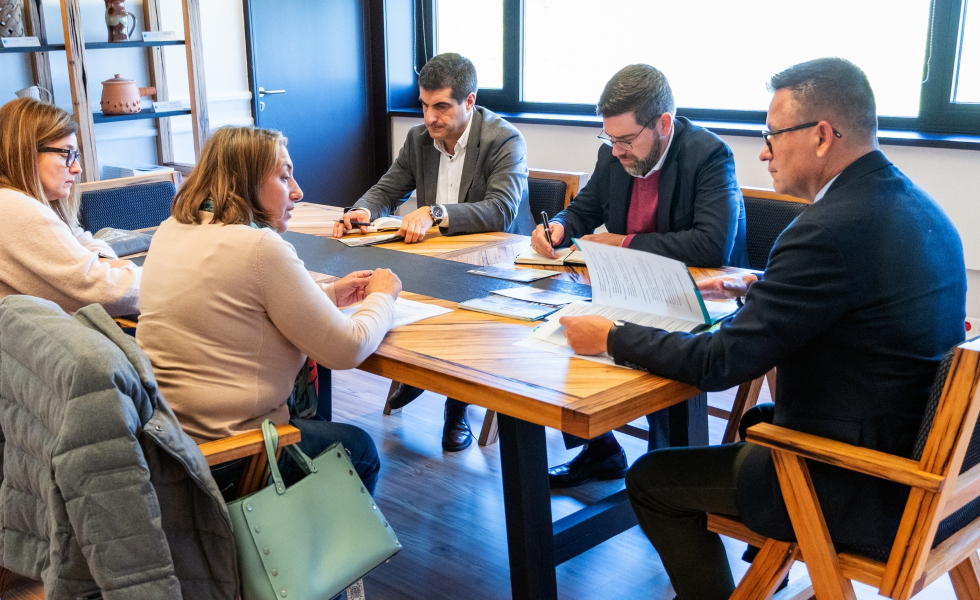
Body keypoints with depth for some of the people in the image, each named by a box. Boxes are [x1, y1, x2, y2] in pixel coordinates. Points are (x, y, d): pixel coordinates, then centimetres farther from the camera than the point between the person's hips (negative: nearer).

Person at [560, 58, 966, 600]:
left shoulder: (831, 230, -27)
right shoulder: (913, 205, 2)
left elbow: (720, 364, -23)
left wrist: (611, 338, -11)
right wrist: (755, 289, 16)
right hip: (918, 450, 10)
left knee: (652, 480, 4)